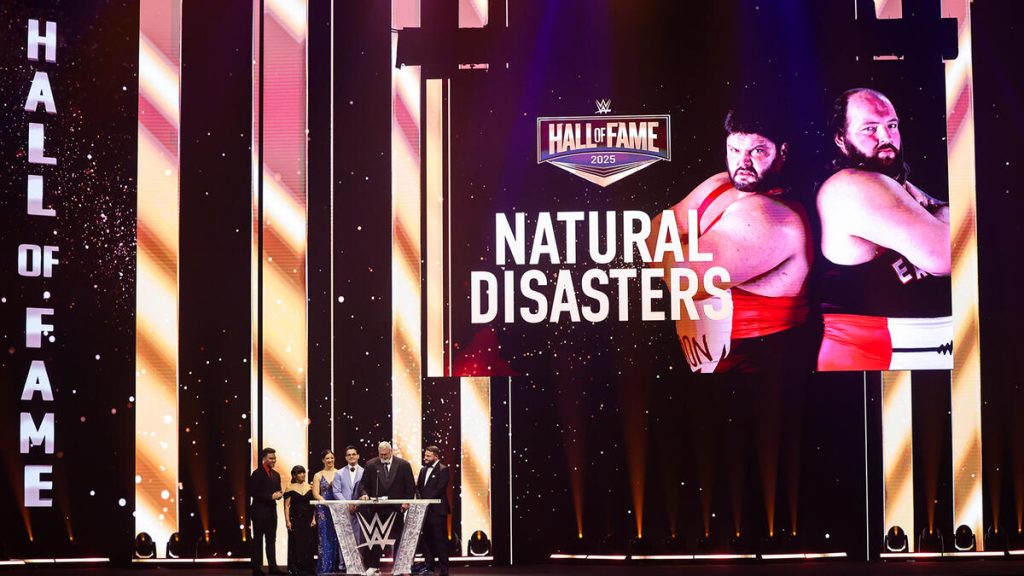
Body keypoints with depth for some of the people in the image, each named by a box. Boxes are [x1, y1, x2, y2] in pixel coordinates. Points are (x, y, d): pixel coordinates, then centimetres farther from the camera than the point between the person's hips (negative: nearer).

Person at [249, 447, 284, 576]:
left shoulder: (276, 475, 14)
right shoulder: (257, 474, -8)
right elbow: (253, 493, -14)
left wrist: (279, 495, -4)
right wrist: (270, 496, -19)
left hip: (272, 511, 7)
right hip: (260, 511, -7)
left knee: (272, 540, 8)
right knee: (258, 540, -1)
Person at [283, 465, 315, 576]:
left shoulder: (309, 487, 10)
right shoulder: (290, 488, -1)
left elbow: (313, 504, 12)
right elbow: (287, 505, -5)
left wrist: (313, 519, 5)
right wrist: (287, 521, -12)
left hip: (307, 520, 3)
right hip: (295, 520, -3)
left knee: (308, 543, 2)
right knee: (295, 543, -2)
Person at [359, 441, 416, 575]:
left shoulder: (403, 465, 0)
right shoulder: (371, 465, 3)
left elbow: (411, 486, 3)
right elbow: (364, 484, 7)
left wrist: (407, 501, -9)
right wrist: (364, 493, -13)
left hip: (397, 508, -1)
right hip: (376, 508, 1)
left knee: (397, 537, 3)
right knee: (375, 538, 3)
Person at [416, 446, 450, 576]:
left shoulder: (442, 470, -5)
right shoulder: (423, 470, 17)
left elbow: (440, 489, -14)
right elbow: (419, 487, 16)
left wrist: (426, 500, -17)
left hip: (437, 510, -7)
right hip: (425, 510, 7)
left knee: (440, 540, -5)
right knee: (427, 540, 10)